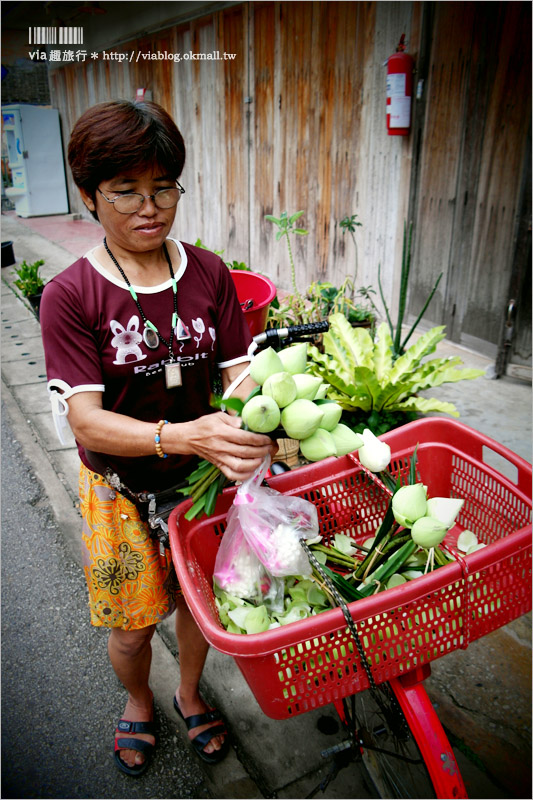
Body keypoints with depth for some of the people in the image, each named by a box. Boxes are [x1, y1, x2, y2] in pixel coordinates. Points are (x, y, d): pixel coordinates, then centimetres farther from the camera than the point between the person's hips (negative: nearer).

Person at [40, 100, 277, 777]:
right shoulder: (70, 295, -16)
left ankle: (189, 693, 53)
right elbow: (85, 418, -23)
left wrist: (255, 428, -31)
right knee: (131, 626, 16)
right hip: (121, 489, -2)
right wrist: (182, 435, -40)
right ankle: (139, 701, 52)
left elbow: (237, 372, -8)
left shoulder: (209, 275, -7)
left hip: (203, 475, 2)